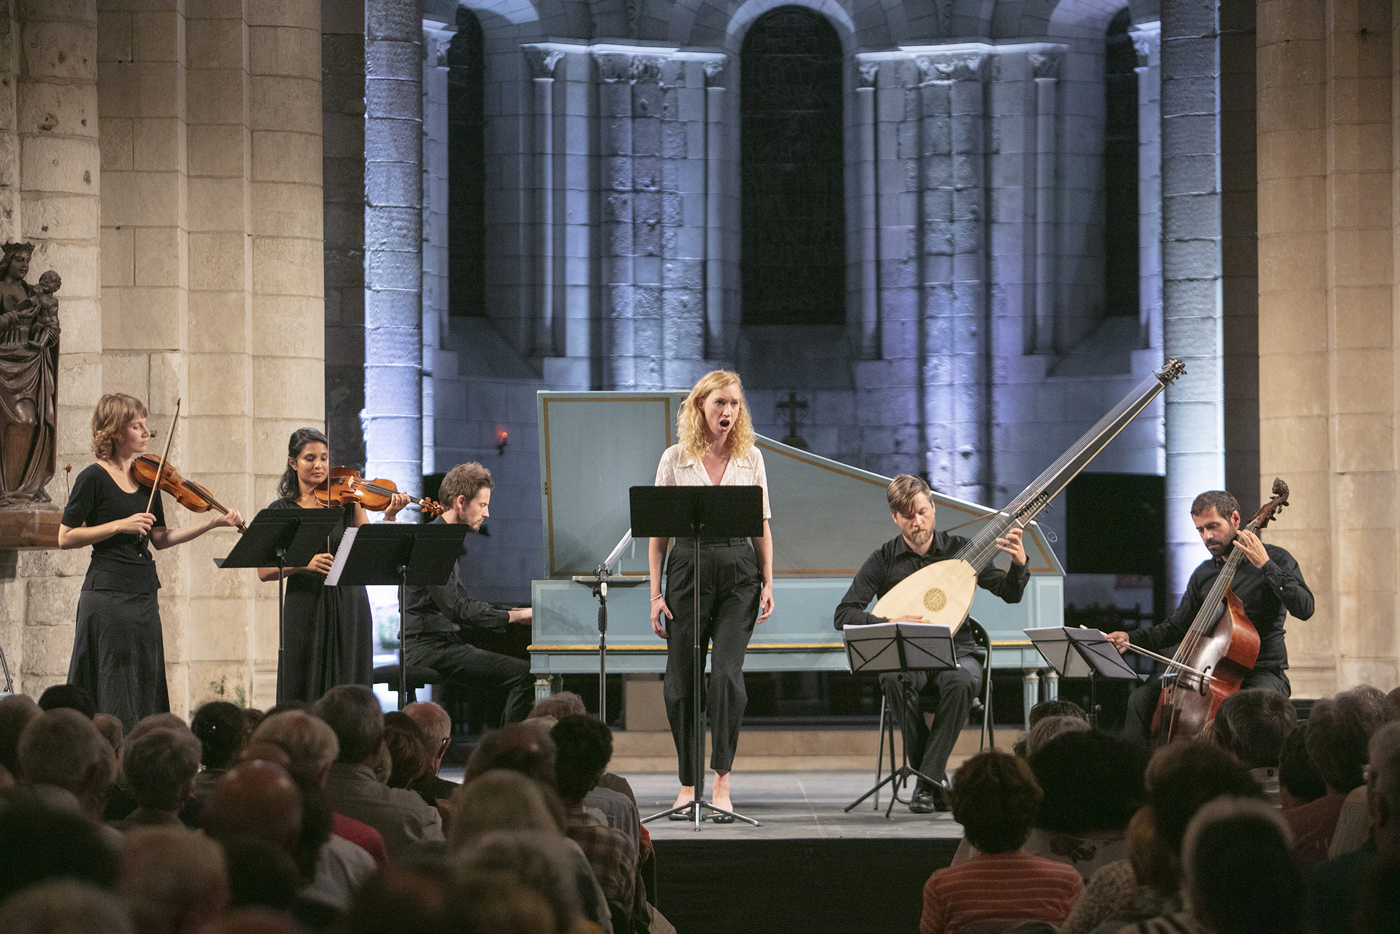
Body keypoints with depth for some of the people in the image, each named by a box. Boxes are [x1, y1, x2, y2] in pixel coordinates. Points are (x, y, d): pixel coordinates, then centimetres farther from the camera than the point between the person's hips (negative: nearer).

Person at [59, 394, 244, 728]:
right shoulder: (94, 478, -8)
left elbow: (160, 538, 11)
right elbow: (65, 537, -9)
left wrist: (212, 523, 2)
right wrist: (120, 525, -16)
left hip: (144, 596, 7)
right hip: (107, 596, -7)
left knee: (146, 690, 6)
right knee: (113, 694, -6)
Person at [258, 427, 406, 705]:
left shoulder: (348, 500, 8)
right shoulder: (281, 511, 3)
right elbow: (264, 572, -5)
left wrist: (389, 516, -17)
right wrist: (303, 564, -20)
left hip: (349, 607, 1)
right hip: (305, 609, -1)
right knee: (304, 696, -2)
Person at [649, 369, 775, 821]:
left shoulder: (751, 458, 7)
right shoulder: (675, 459, 3)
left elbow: (763, 525, 11)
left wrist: (768, 582, 3)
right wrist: (655, 593, -1)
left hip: (739, 571, 0)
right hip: (688, 567, 0)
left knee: (727, 674, -13)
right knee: (682, 679, 2)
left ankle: (722, 782, -10)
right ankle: (688, 784, 15)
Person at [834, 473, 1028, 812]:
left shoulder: (959, 550, 4)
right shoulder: (884, 559, 1)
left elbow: (1010, 594, 6)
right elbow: (844, 614, -4)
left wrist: (1018, 564, -15)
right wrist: (889, 625, -20)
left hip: (955, 653, 0)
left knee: (961, 681, -36)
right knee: (894, 679, -36)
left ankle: (928, 780, -32)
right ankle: (935, 776, -24)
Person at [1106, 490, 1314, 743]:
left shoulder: (1275, 559, -3)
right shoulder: (1204, 574, 14)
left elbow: (1304, 608, -18)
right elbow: (1176, 628, 17)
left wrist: (1265, 566, -23)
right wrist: (1131, 639, 0)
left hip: (1263, 673, -5)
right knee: (1142, 698, -12)